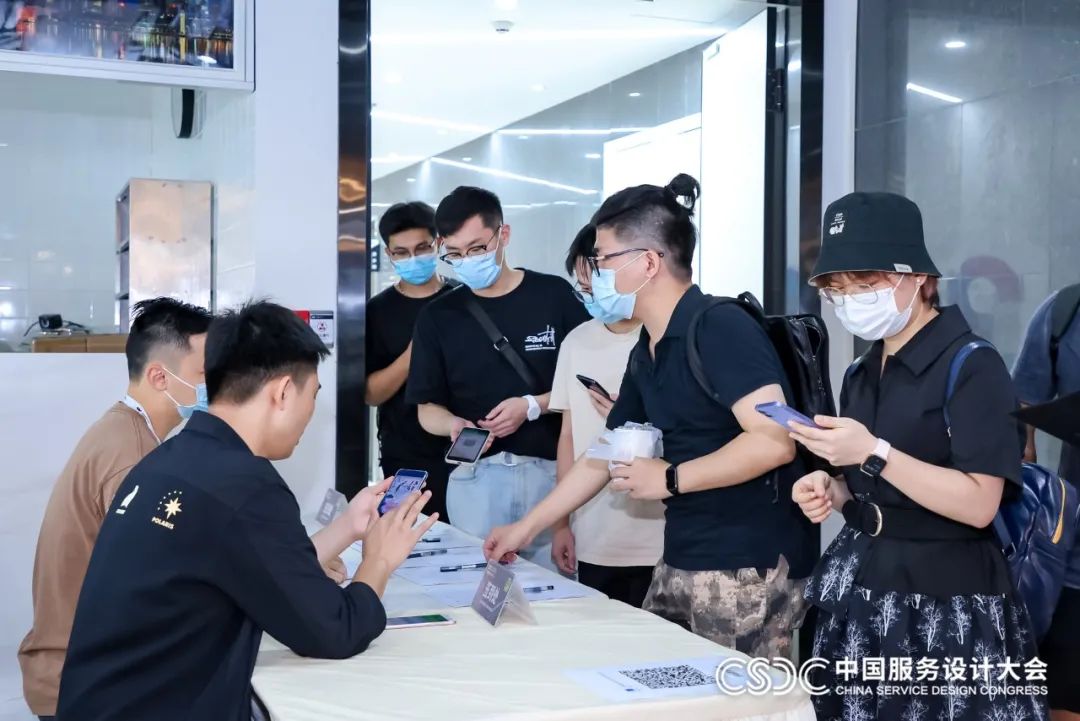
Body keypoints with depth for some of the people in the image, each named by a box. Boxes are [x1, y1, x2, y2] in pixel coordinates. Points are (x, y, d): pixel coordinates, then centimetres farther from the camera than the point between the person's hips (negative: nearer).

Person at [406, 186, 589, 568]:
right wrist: (454, 425, -13)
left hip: (553, 471, -1)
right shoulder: (437, 316, 7)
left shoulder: (553, 295, 1)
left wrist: (532, 406, -12)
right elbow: (428, 407, 9)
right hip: (476, 478, 1)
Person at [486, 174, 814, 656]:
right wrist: (526, 528, 21)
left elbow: (775, 441, -25)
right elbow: (604, 455, 20)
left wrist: (670, 479, -15)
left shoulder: (721, 328, -15)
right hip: (680, 564, 8)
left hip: (747, 570, -8)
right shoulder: (645, 353, 11)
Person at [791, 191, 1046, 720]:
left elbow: (979, 505, -20)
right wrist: (832, 491, 0)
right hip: (863, 594, 7)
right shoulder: (862, 373, 10)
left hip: (945, 603, -6)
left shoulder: (971, 366, -12)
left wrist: (875, 453, -24)